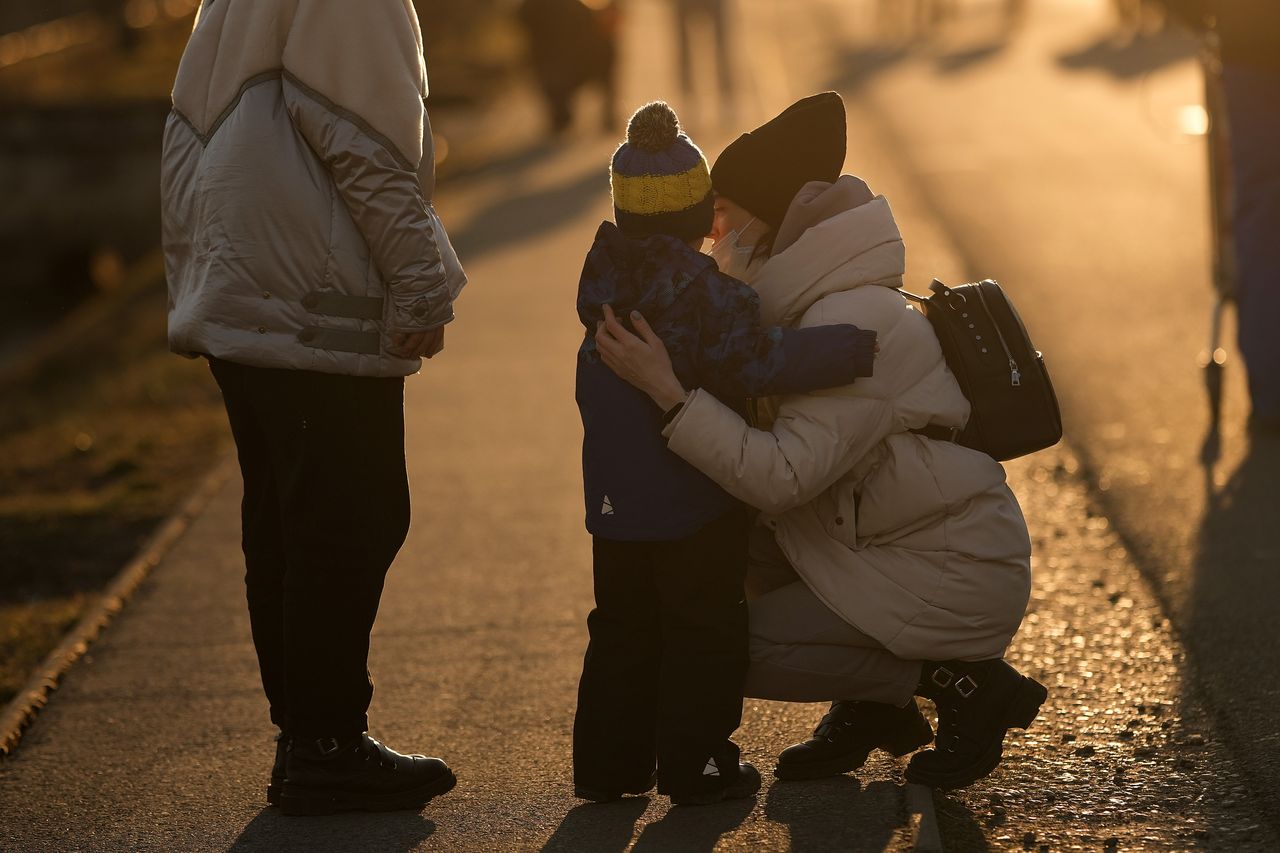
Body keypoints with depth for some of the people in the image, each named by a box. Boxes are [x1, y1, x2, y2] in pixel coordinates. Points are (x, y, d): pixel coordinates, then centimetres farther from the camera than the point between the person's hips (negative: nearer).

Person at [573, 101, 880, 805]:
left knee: (623, 629, 16)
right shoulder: (704, 292, -19)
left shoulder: (604, 281, 4)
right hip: (694, 503, -6)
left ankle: (607, 766, 20)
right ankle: (698, 767, 9)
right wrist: (859, 346, -24)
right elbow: (759, 362, -27)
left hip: (614, 501, 6)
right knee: (705, 632, 6)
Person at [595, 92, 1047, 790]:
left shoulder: (853, 325, -24)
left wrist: (668, 392, -35)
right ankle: (872, 706, 12)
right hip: (887, 550, 9)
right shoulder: (812, 307, 7)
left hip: (949, 582, -9)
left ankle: (962, 683, -2)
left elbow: (784, 476, -31)